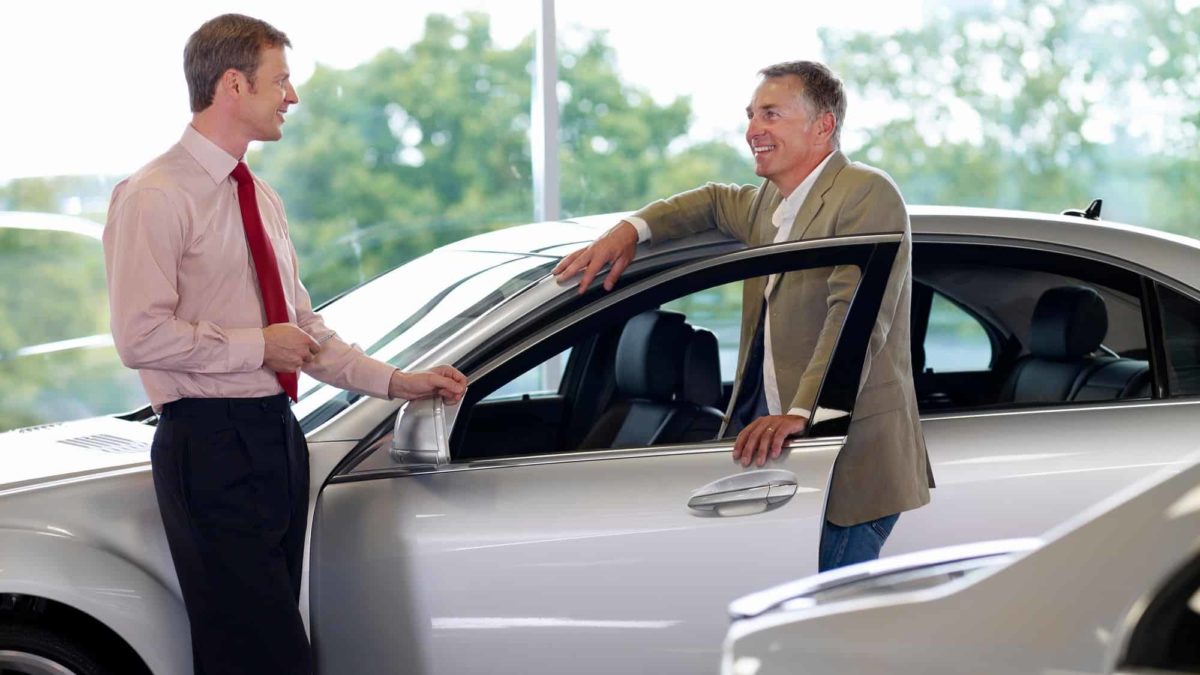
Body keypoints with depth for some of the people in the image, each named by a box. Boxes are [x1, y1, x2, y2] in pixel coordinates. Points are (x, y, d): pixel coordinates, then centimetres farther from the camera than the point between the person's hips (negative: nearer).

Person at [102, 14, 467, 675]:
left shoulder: (260, 198, 18)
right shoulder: (153, 197, -9)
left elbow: (303, 329, 22)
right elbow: (141, 335, -18)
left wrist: (395, 381, 12)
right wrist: (257, 347, -12)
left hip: (277, 439, 9)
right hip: (211, 445, -8)